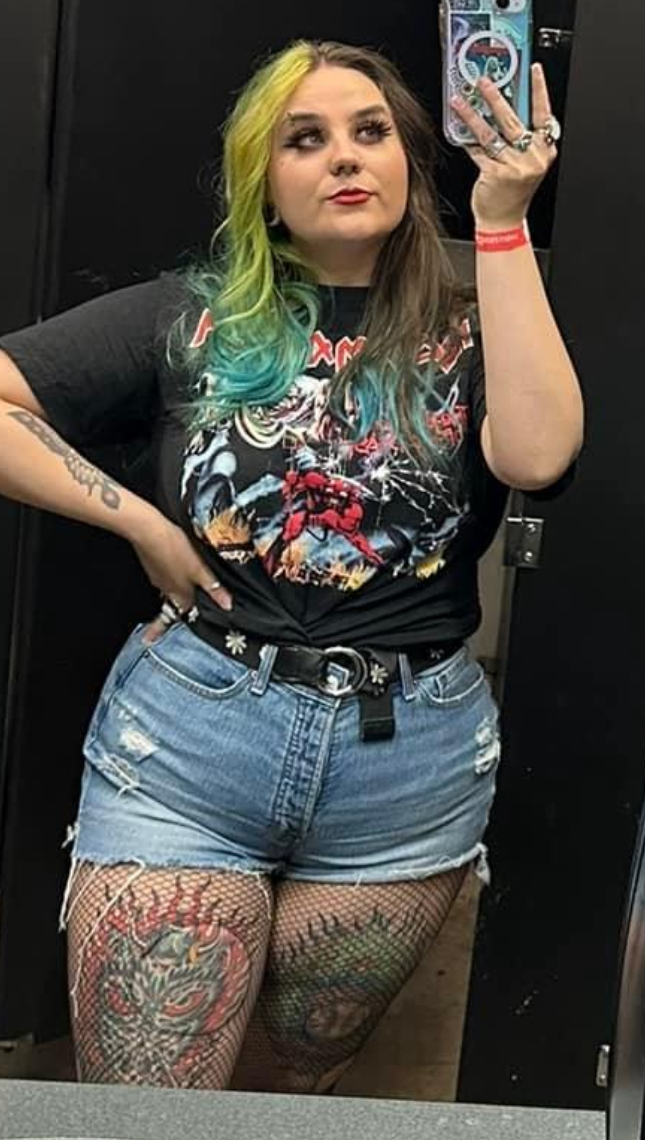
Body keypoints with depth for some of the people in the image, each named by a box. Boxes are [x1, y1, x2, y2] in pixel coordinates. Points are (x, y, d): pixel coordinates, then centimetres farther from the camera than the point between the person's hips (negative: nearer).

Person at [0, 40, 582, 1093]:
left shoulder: (468, 335, 4)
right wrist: (139, 521, -7)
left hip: (412, 768, 1)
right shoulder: (194, 316, 4)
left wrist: (503, 220, -15)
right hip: (185, 742, 0)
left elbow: (537, 456, -18)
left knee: (284, 1090, 17)